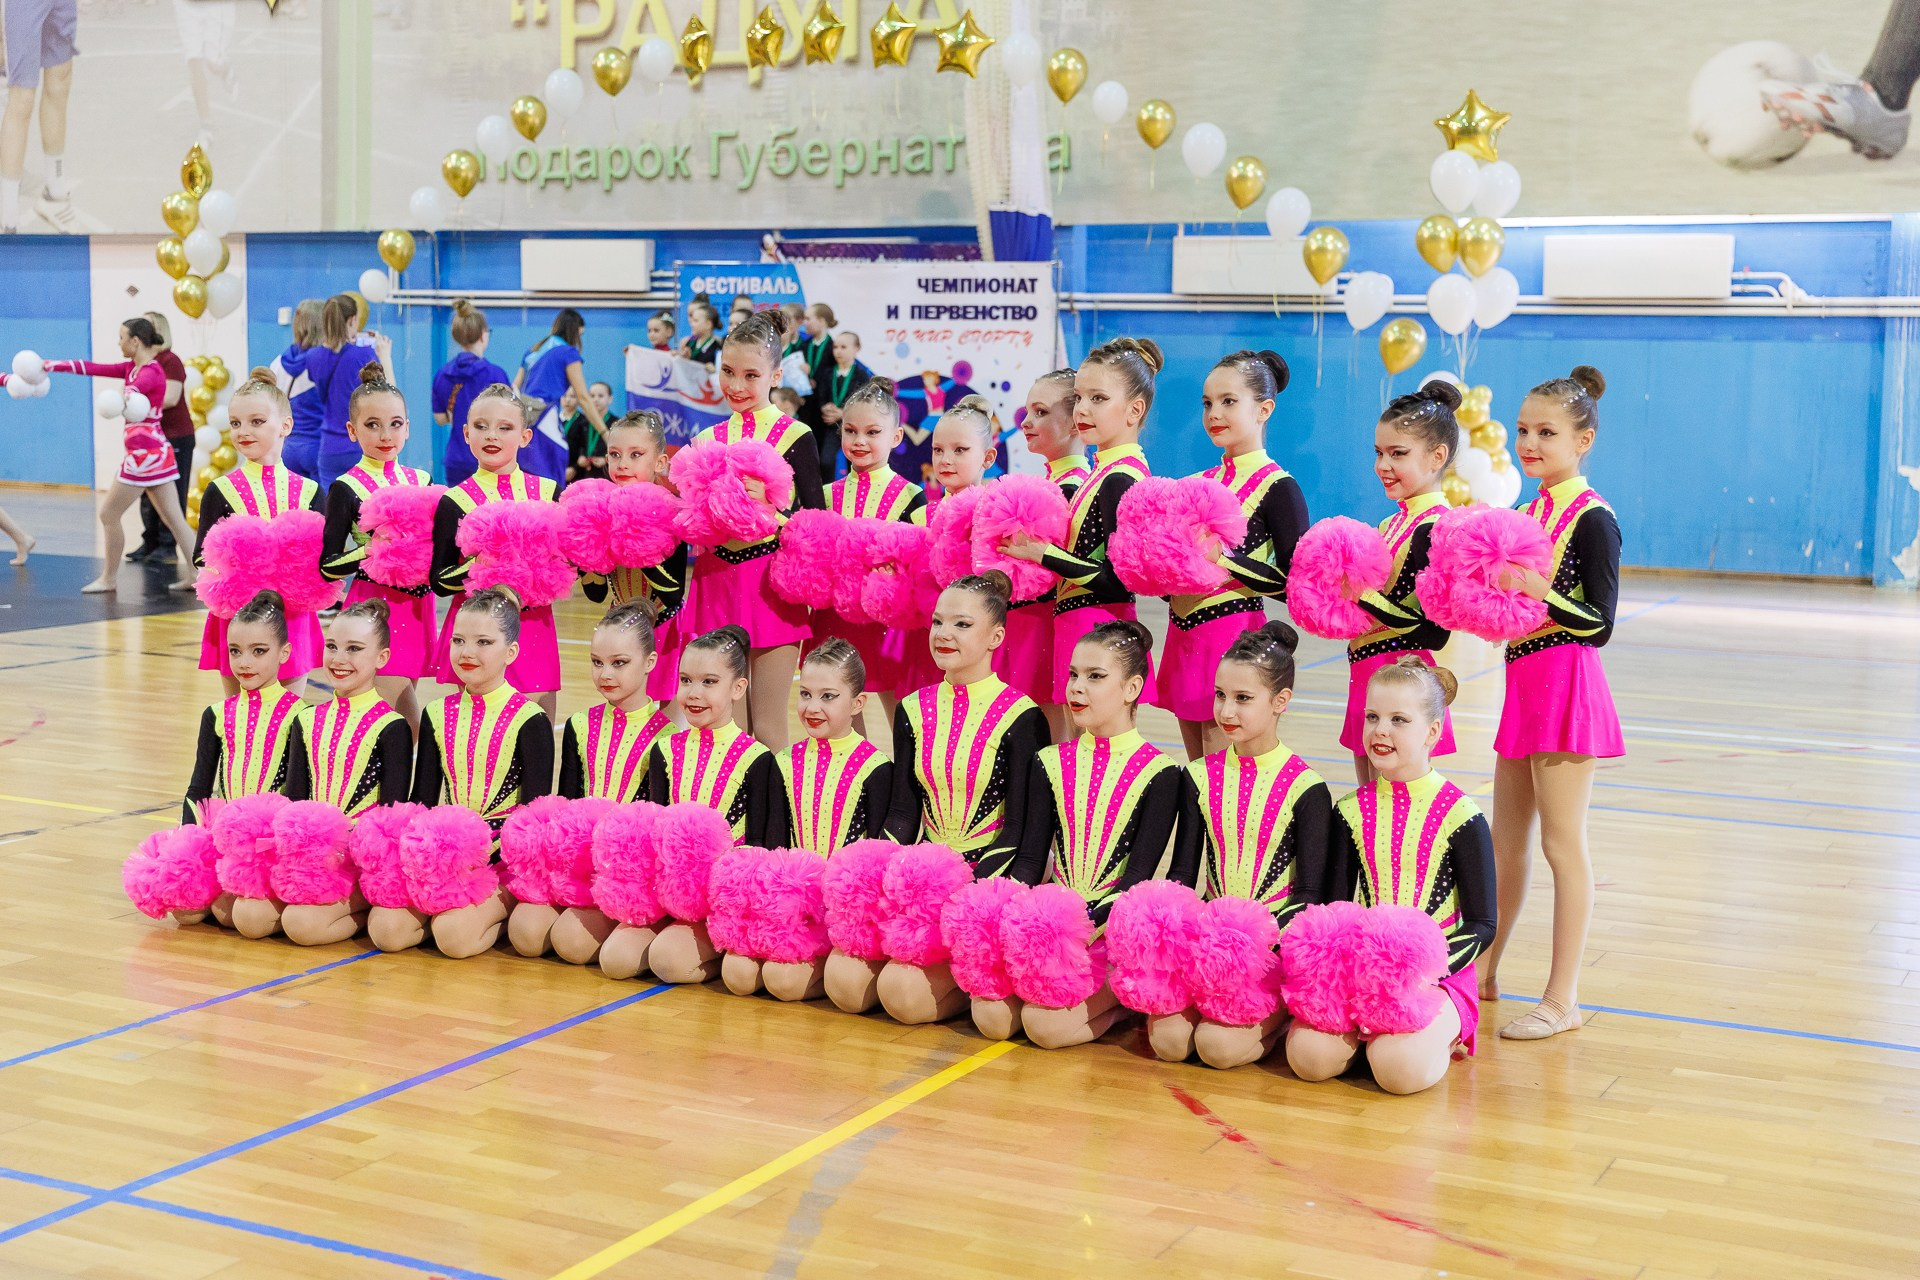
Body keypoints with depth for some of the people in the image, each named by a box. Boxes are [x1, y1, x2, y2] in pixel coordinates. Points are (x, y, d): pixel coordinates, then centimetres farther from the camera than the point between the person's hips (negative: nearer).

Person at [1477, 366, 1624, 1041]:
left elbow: (1599, 624, -17)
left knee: (1562, 842, -2)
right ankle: (1485, 972, 28)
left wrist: (1538, 590, -29)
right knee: (1506, 839, 16)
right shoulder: (1528, 513, 12)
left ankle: (1562, 999, 5)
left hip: (1567, 688, -8)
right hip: (1522, 683, 8)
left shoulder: (1593, 519, -12)